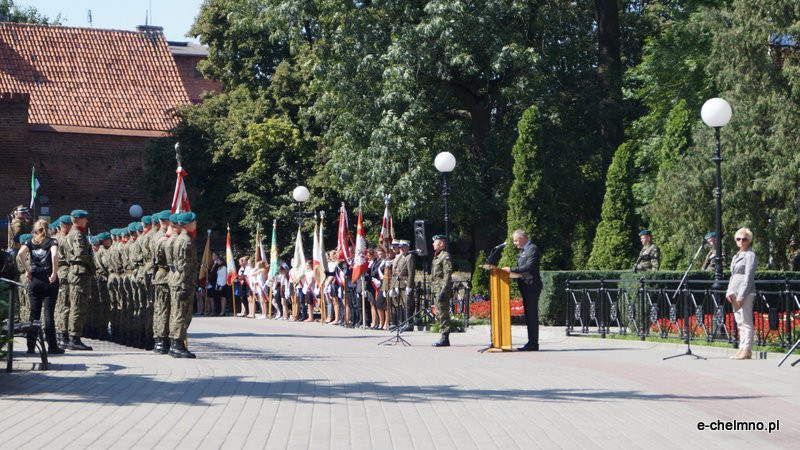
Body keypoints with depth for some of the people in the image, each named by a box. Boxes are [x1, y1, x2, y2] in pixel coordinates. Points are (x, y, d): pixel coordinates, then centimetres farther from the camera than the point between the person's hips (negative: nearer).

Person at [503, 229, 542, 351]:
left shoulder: (532, 249, -11)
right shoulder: (522, 250, 19)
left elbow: (529, 266, -21)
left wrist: (511, 269, -21)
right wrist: (511, 271, 4)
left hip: (532, 286, -10)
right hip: (526, 287, 10)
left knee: (532, 315, -9)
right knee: (529, 315, 10)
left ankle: (533, 344, -9)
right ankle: (531, 343, 13)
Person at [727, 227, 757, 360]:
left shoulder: (750, 255, -6)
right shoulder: (736, 256, 19)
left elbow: (748, 277, -13)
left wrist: (741, 296, -18)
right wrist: (729, 292, 9)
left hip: (745, 293, -8)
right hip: (735, 294, 8)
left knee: (746, 322, -7)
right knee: (739, 323, 10)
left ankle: (747, 350, -6)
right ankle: (742, 349, 14)